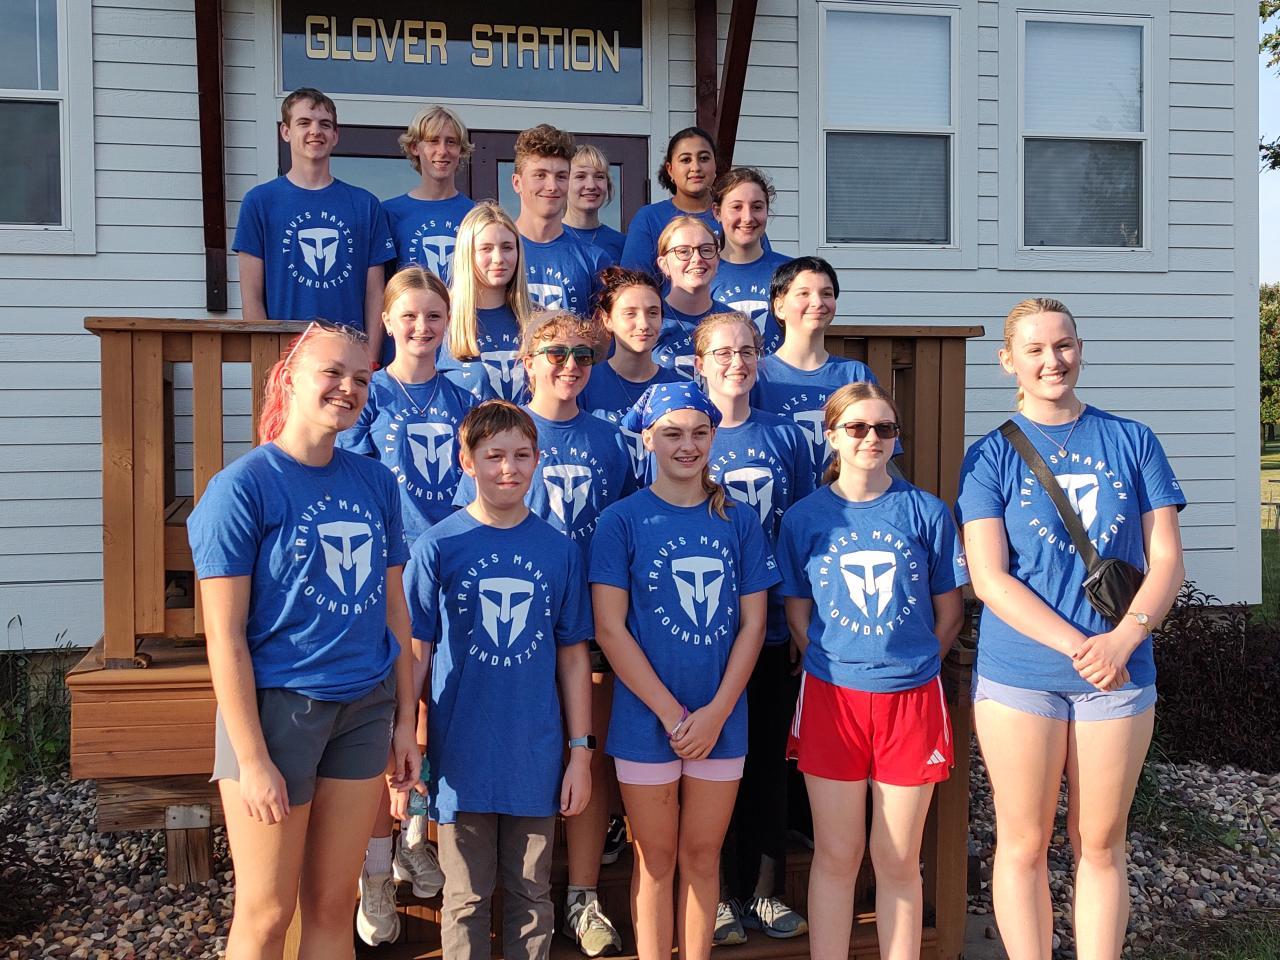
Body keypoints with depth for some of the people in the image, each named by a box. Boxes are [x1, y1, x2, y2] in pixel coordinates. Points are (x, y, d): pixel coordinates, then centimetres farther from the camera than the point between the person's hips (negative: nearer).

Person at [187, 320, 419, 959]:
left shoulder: (375, 483, 5)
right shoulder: (242, 487, -10)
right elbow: (224, 636, -12)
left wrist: (405, 721, 9)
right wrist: (252, 759, -15)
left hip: (364, 708, 5)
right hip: (277, 706, -5)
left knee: (333, 906, 15)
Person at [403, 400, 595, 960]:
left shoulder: (560, 550, 1)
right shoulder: (438, 547, -5)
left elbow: (573, 656, 5)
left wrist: (581, 751, 4)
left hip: (537, 756, 2)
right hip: (462, 755, -1)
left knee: (532, 897, 15)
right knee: (467, 899, 13)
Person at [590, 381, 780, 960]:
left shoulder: (739, 521, 4)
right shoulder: (623, 520, -5)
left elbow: (753, 623, 2)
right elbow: (609, 629, -9)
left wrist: (716, 713, -8)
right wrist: (672, 714, -13)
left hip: (721, 718, 2)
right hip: (646, 718, -2)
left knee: (702, 856, 13)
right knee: (656, 860, 9)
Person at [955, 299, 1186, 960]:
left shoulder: (1132, 442, 5)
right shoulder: (991, 456, 0)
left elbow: (1166, 563, 2)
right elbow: (988, 579, -8)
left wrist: (1124, 638, -16)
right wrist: (1079, 646, -18)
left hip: (1120, 675, 2)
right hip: (1020, 674, -1)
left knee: (1101, 844, 11)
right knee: (1024, 844, 7)